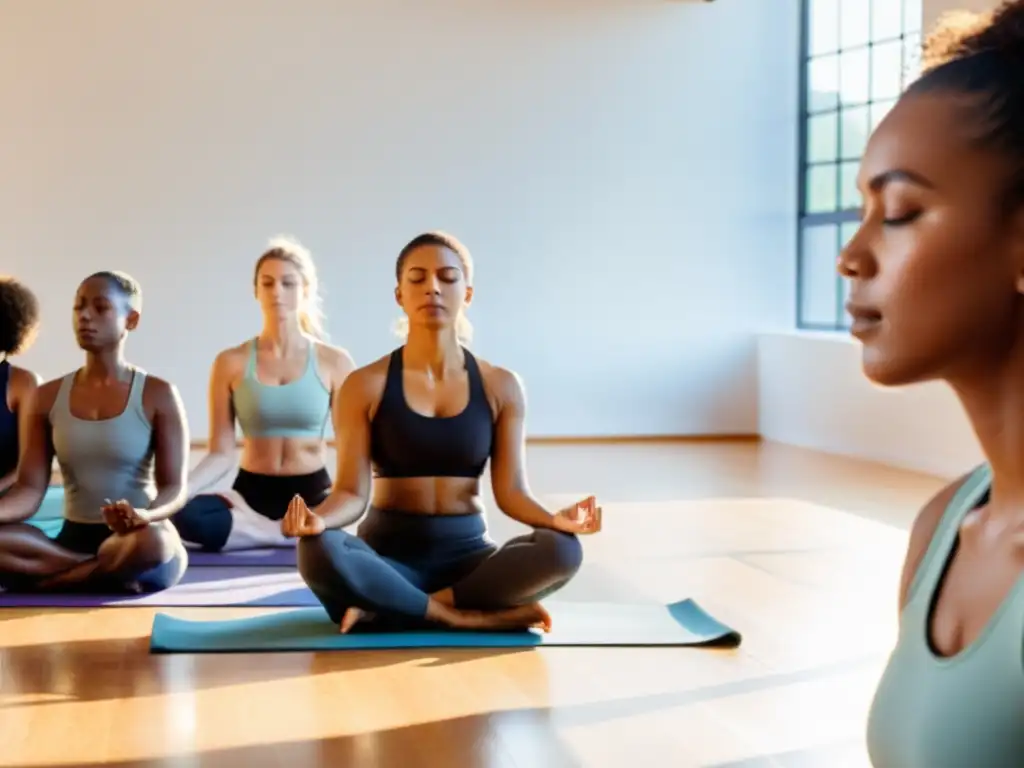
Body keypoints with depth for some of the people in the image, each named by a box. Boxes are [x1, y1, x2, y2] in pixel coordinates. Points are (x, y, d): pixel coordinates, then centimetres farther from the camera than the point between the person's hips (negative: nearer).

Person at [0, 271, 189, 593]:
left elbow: (175, 488, -7)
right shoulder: (48, 396, 8)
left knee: (152, 543, -41)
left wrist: (145, 516, -30)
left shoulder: (158, 395, -2)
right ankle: (113, 575, -19)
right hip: (72, 539, 3)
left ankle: (49, 579, -17)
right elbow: (29, 489, 2)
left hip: (136, 540, -3)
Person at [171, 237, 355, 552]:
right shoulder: (231, 362, 3)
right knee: (184, 515, -33)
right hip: (251, 492, 1)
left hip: (312, 492, -1)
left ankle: (250, 527, -16)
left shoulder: (334, 362, 2)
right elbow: (221, 454, -1)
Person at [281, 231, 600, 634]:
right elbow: (352, 492, -6)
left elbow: (511, 490, -1)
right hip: (388, 553, -2)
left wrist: (555, 519, -23)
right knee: (319, 552, -36)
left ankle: (385, 608, -22)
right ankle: (474, 618, -24)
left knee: (561, 550, -29)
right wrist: (318, 519, -30)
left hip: (468, 553, 2)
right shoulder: (365, 386, -1)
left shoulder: (501, 387, 4)